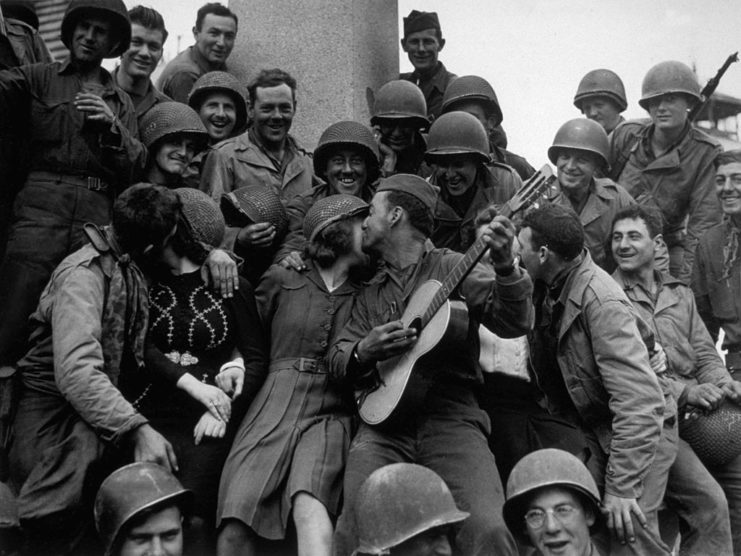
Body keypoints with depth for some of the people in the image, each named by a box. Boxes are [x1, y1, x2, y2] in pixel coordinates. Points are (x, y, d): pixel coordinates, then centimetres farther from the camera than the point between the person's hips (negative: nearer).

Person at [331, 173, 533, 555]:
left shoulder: (451, 267, 8)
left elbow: (514, 324, -3)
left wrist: (505, 267, -22)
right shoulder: (369, 291, 21)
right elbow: (338, 358, 17)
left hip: (452, 417, -3)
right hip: (383, 422, 3)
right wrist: (364, 353, -5)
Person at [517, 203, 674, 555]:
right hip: (588, 433, 7)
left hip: (633, 438, -7)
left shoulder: (602, 302, -26)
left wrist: (621, 487, -31)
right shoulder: (548, 291, -2)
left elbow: (639, 400, -31)